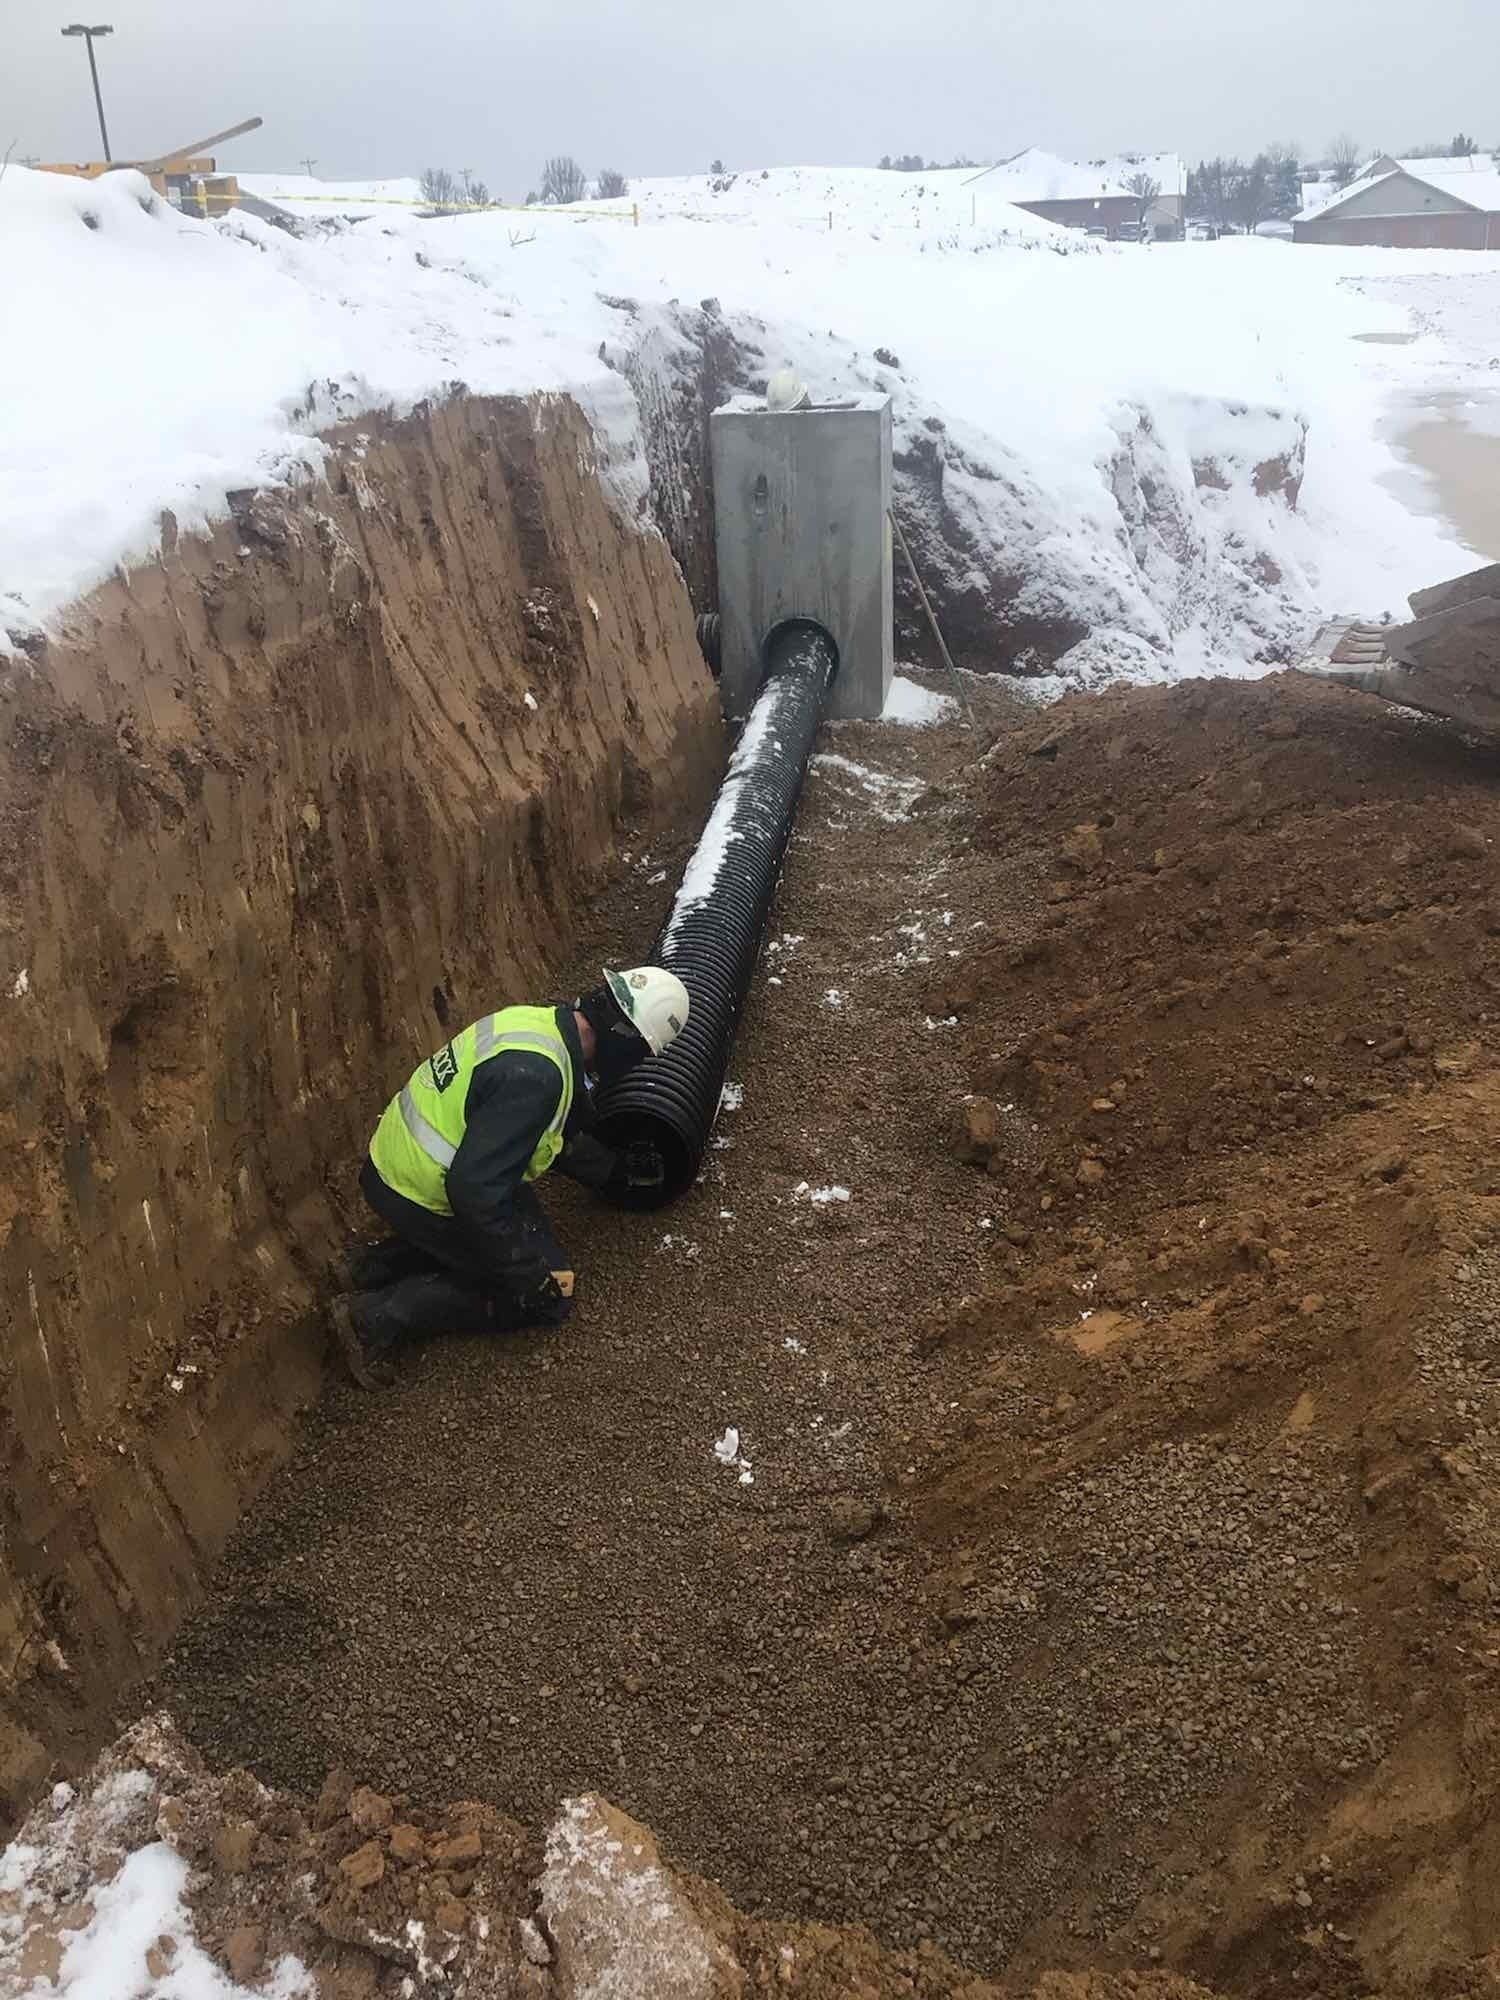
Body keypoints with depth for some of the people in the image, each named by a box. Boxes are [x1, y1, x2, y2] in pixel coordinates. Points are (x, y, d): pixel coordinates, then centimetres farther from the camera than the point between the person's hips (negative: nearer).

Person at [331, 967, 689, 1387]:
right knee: (551, 1295, 2)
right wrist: (529, 1277, -23)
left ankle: (385, 1263, 17)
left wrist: (615, 1169, 21)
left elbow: (559, 1132, 17)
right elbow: (474, 1188, -32)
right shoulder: (535, 1074, -31)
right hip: (421, 1199, -9)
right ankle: (380, 1315, -3)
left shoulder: (541, 1022, -1)